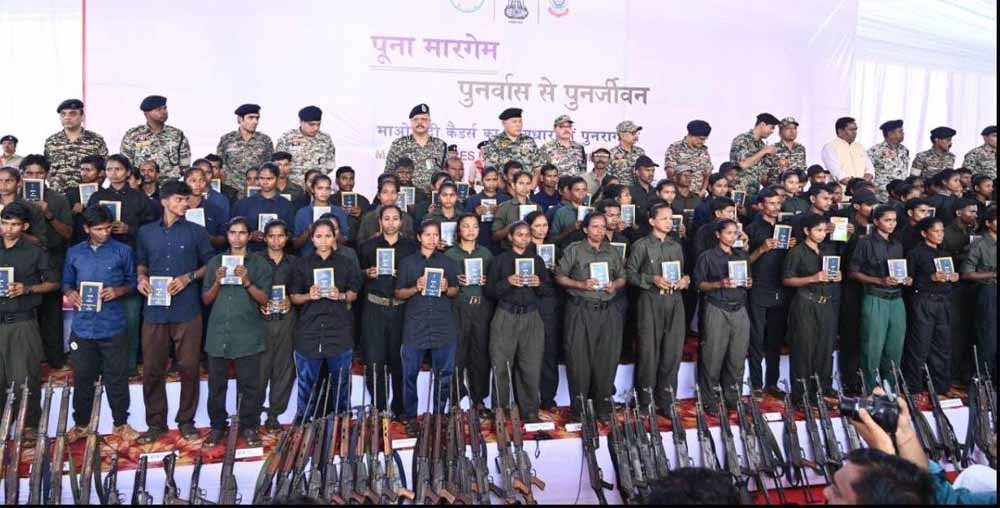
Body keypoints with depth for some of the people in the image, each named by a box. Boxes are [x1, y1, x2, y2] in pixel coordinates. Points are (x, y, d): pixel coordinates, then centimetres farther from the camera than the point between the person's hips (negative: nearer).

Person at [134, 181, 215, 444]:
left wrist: (188, 277, -9)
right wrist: (142, 278, -1)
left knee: (189, 368, 2)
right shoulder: (146, 232, 11)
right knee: (152, 369, 4)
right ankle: (156, 423, 17)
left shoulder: (196, 232, 5)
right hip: (155, 310, 2)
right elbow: (141, 263, 19)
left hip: (187, 310, -2)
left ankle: (186, 421, 16)